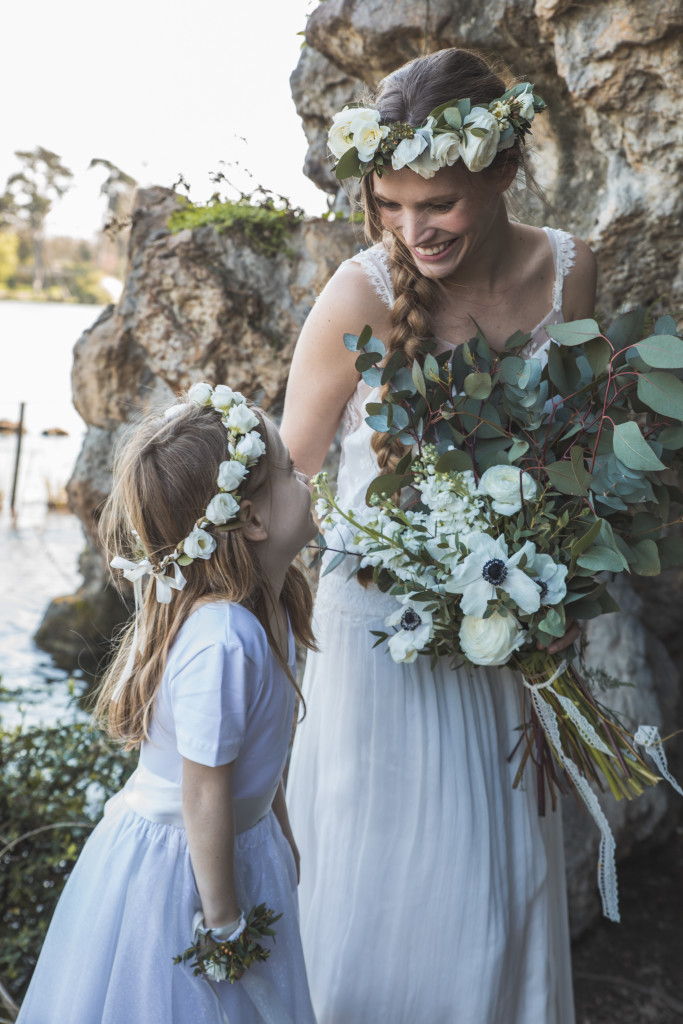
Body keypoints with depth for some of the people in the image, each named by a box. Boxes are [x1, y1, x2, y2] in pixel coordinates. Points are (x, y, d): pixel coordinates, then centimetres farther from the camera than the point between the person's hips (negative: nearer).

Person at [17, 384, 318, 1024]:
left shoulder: (267, 610, -5)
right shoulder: (222, 643, -34)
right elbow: (204, 795, -27)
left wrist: (280, 832, 18)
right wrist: (222, 920, -16)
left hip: (244, 844, 9)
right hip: (177, 870, -8)